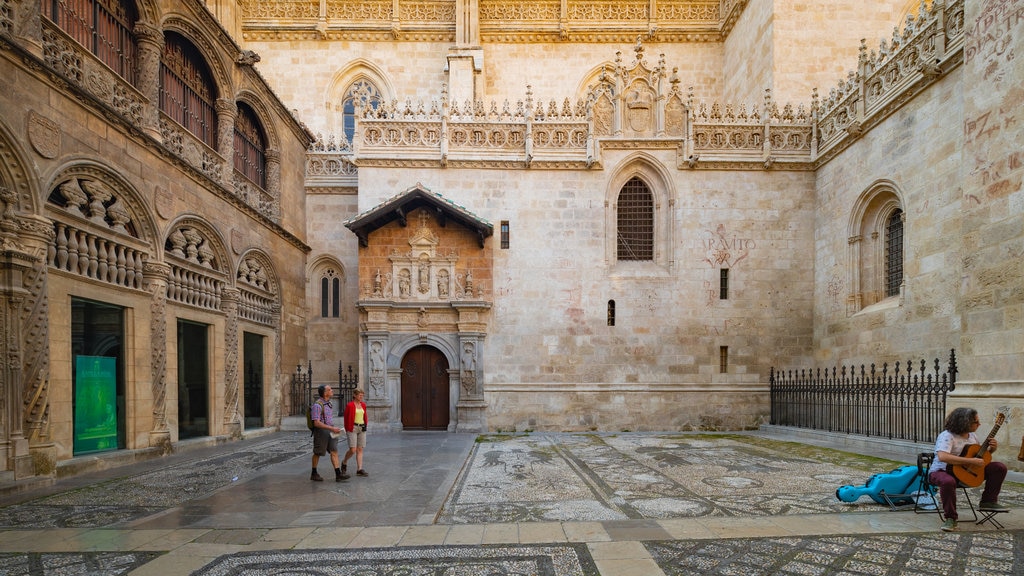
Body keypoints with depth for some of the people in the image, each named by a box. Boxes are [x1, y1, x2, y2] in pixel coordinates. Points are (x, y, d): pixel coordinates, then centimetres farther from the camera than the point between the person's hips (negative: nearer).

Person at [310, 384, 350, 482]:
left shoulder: (328, 403, 9)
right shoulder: (317, 405, -19)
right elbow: (316, 423, -24)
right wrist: (332, 428, -26)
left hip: (330, 430, 7)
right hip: (321, 431, -7)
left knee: (334, 451, 0)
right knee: (318, 453, 7)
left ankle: (338, 474, -3)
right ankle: (314, 474, 23)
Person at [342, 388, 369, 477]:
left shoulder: (363, 405, 10)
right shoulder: (350, 405, -7)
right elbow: (346, 418, -1)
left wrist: (365, 426, 13)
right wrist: (347, 430, 2)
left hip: (362, 429, 6)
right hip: (353, 428, -6)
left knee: (360, 449, 3)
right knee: (353, 450, -9)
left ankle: (359, 469, 4)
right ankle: (344, 462, 19)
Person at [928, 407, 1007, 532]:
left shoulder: (972, 436, 7)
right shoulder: (947, 436, -22)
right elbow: (943, 457, -38)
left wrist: (991, 449, 0)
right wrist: (971, 461, -34)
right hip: (942, 471, -8)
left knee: (1000, 467, 0)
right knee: (948, 481, -43)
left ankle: (988, 501, 11)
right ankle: (950, 518, -24)